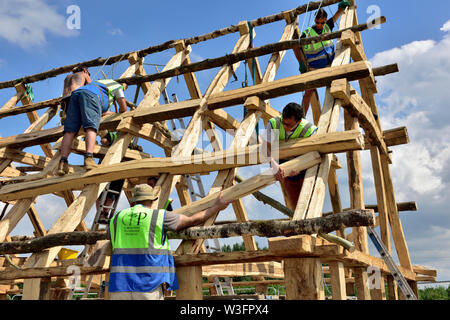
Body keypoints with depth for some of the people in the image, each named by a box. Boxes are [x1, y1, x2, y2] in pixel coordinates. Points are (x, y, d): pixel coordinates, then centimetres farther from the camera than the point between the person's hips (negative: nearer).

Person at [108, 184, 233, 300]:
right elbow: (192, 220, 7)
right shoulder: (159, 216, 0)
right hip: (148, 285, -3)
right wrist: (217, 207, 19)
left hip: (119, 285, 4)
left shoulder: (116, 219, 11)